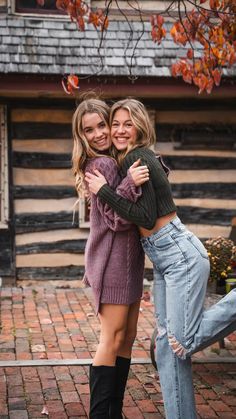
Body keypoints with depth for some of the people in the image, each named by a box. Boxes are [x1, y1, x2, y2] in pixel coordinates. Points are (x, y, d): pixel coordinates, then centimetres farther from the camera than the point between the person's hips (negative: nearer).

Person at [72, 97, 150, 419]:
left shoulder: (121, 160, 11)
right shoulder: (103, 165, -15)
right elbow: (116, 219, -20)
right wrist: (131, 184, -33)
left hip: (128, 258, 9)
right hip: (112, 258, -9)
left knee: (127, 337, 13)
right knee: (112, 339, -7)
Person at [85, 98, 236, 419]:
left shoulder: (137, 158, -14)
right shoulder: (129, 159, 13)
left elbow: (146, 217, -20)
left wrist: (103, 191, -15)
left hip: (180, 255, -10)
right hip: (163, 260, 10)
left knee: (183, 342, -10)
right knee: (167, 344, 7)